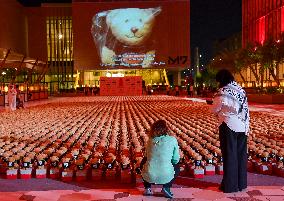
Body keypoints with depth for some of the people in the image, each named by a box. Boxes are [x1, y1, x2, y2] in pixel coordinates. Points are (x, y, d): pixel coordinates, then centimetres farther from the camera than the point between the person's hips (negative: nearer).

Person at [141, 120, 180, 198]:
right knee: (176, 167, 30)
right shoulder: (172, 140, 1)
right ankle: (166, 188, 11)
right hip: (165, 176, -2)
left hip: (149, 176, 2)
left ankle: (147, 188, 19)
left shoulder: (150, 140, 8)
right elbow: (176, 160, 6)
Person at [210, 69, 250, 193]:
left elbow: (214, 109, -6)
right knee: (241, 155, 13)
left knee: (229, 156, 3)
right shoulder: (241, 90, 7)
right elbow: (246, 108, 11)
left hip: (229, 126, -6)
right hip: (242, 127, 6)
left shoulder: (223, 92, -13)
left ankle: (230, 185, 11)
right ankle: (241, 183, 23)